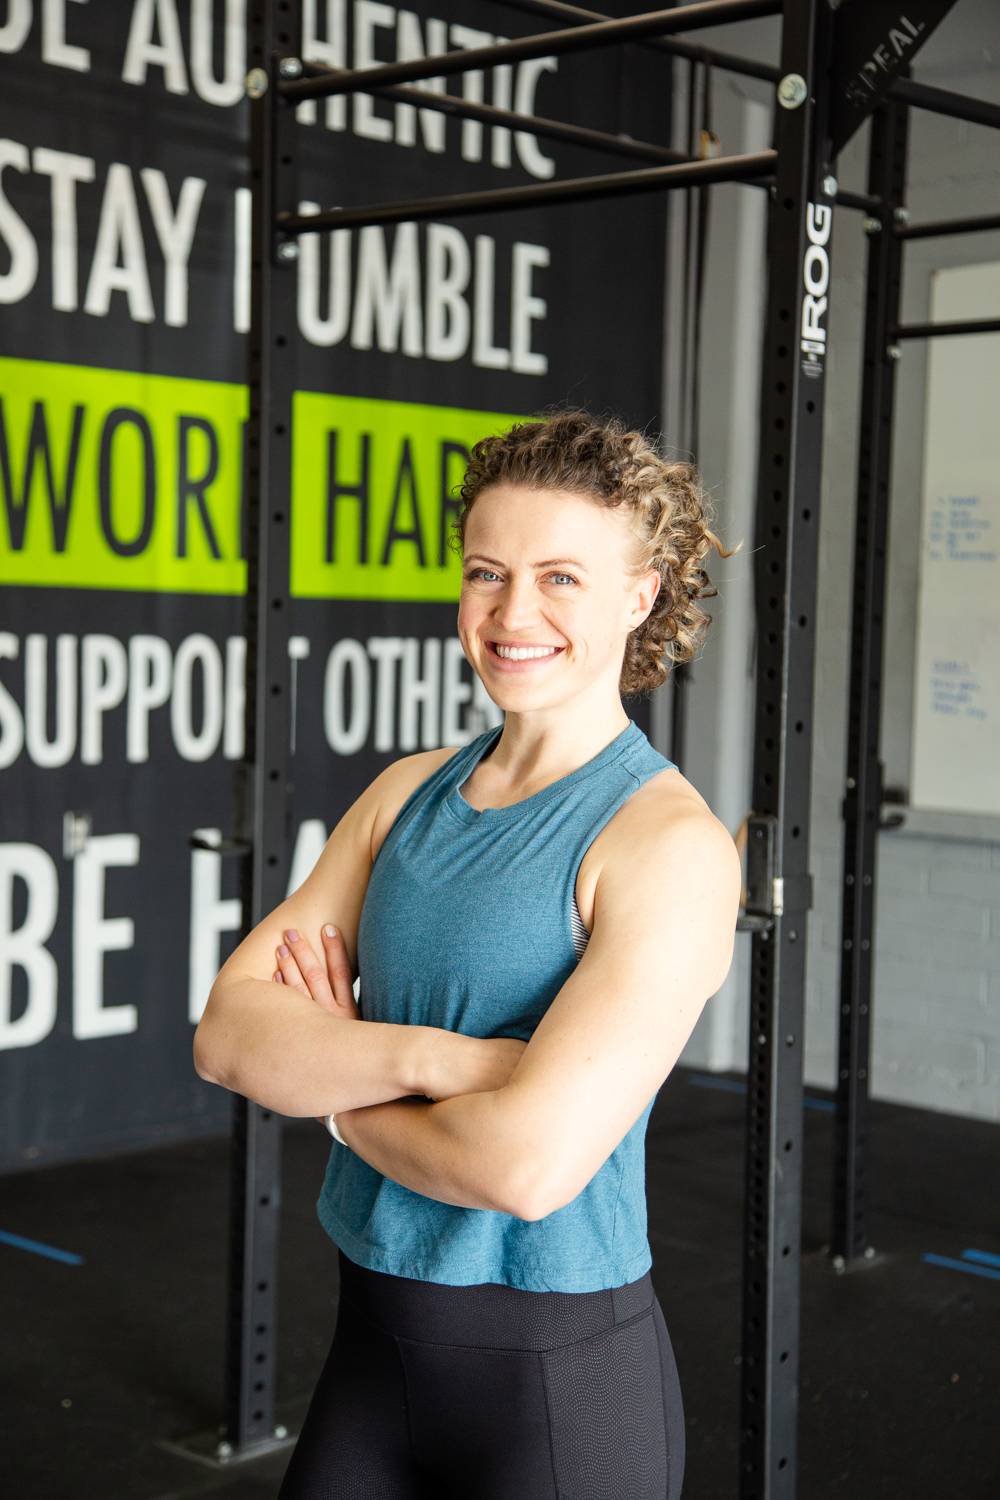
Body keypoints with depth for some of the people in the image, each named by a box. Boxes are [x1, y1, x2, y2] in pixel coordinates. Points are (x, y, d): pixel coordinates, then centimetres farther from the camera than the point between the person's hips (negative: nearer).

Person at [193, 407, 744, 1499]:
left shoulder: (671, 843, -17)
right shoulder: (409, 794, 3)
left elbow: (529, 1162, -26)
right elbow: (228, 1032, -6)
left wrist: (336, 1086, -9)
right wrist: (423, 1057, -23)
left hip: (559, 1376, -6)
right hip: (373, 1333, 6)